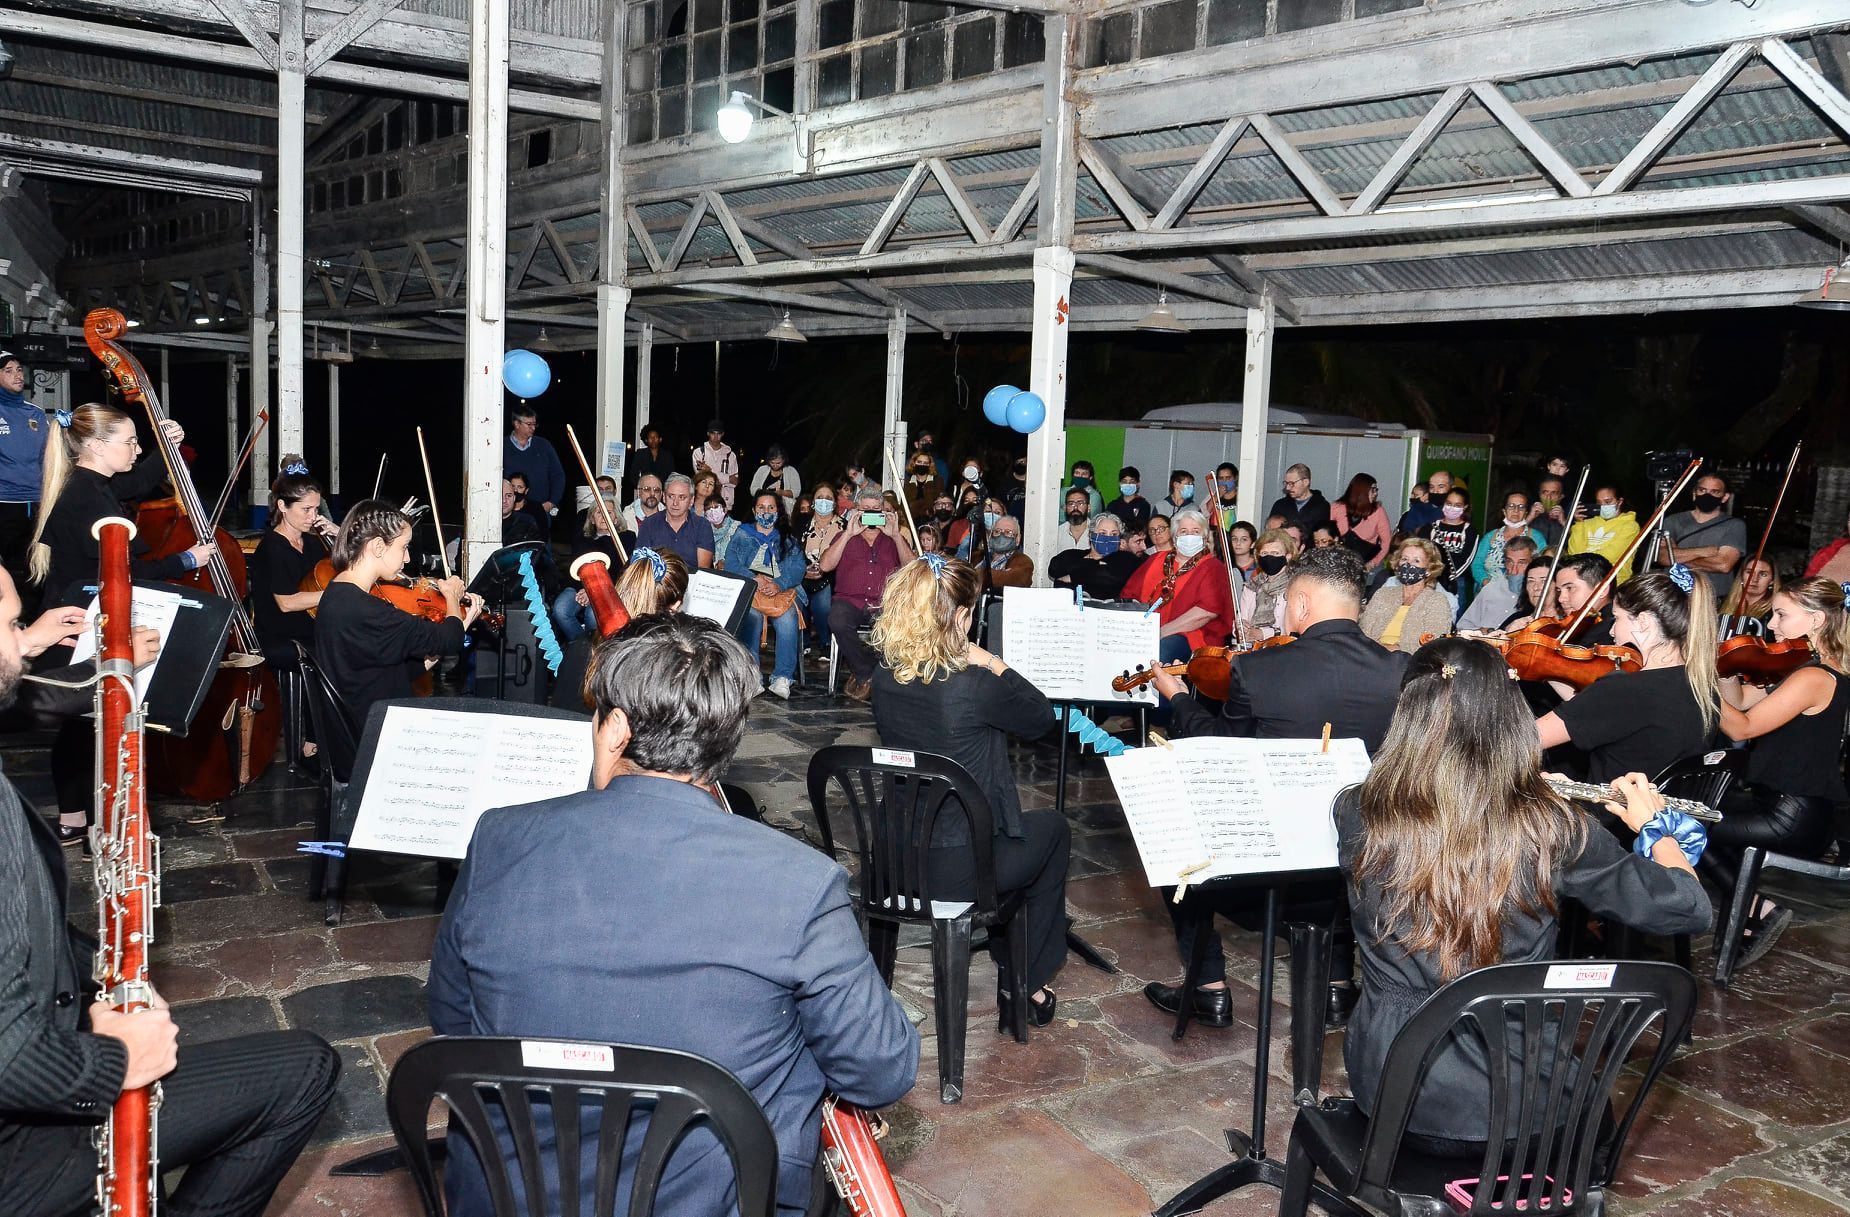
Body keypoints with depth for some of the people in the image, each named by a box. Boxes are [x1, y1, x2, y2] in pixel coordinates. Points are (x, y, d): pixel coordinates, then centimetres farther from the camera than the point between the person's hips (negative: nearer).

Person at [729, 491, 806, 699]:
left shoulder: (789, 540, 22)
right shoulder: (741, 535, 21)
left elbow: (797, 569, 6)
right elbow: (731, 564, 5)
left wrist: (778, 584, -14)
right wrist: (754, 579, -12)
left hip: (783, 591, 0)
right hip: (748, 590, 0)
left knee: (787, 619, -33)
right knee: (751, 616, -35)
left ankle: (782, 679, -38)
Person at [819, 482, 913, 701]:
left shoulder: (893, 539, 22)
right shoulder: (845, 537, 21)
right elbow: (825, 565, 3)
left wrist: (896, 536, -3)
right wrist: (849, 534, -2)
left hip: (885, 605, 0)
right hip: (850, 601, 0)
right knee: (838, 621, -36)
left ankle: (863, 675, -14)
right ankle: (869, 673, -17)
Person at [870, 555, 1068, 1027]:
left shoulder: (885, 679, -6)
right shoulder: (974, 686, -25)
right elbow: (1042, 717, -6)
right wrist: (992, 663, -6)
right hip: (960, 871, -6)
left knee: (1011, 819, 34)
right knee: (1052, 826, 25)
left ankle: (1008, 961, 43)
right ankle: (1026, 983, 31)